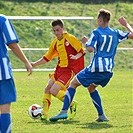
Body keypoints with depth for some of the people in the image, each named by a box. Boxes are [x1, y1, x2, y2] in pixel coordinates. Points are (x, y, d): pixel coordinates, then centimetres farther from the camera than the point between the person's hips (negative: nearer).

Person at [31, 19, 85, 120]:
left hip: (70, 70, -8)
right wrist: (34, 64, 12)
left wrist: (76, 57, -28)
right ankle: (44, 114, 6)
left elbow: (82, 50, -9)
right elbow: (47, 58, 21)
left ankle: (72, 104, 4)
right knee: (47, 89, -3)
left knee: (54, 91, -17)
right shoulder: (55, 42, 13)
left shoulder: (70, 38, -8)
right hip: (60, 69, 8)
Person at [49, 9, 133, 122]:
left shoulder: (96, 33, -8)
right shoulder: (116, 33, 8)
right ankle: (101, 115, 20)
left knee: (73, 83, 9)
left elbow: (90, 49, -20)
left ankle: (64, 111, -4)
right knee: (91, 88, 30)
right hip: (108, 71, 6)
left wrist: (86, 41, 1)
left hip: (96, 68, -6)